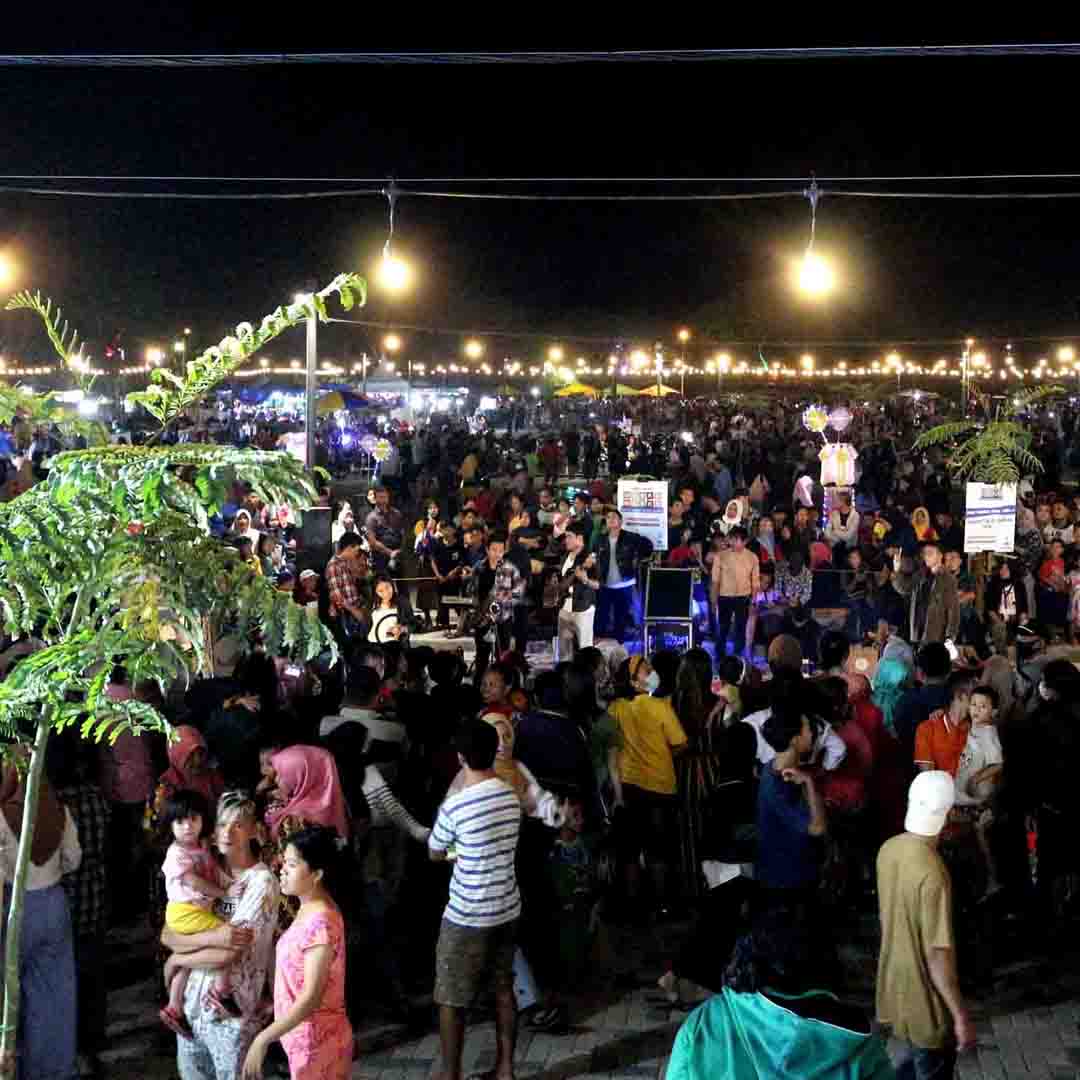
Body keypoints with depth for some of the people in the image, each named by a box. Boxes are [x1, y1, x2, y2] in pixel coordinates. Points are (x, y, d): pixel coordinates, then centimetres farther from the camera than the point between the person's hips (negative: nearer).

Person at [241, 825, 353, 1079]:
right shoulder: (307, 911, 5)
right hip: (303, 1035, 9)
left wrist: (263, 1039, -24)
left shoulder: (321, 922, -24)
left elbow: (311, 997, -25)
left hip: (316, 1039, -9)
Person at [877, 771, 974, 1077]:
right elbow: (938, 955, -28)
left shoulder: (889, 849, -6)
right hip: (925, 997, -8)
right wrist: (962, 1016, -20)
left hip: (895, 980, 8)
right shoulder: (933, 874, -31)